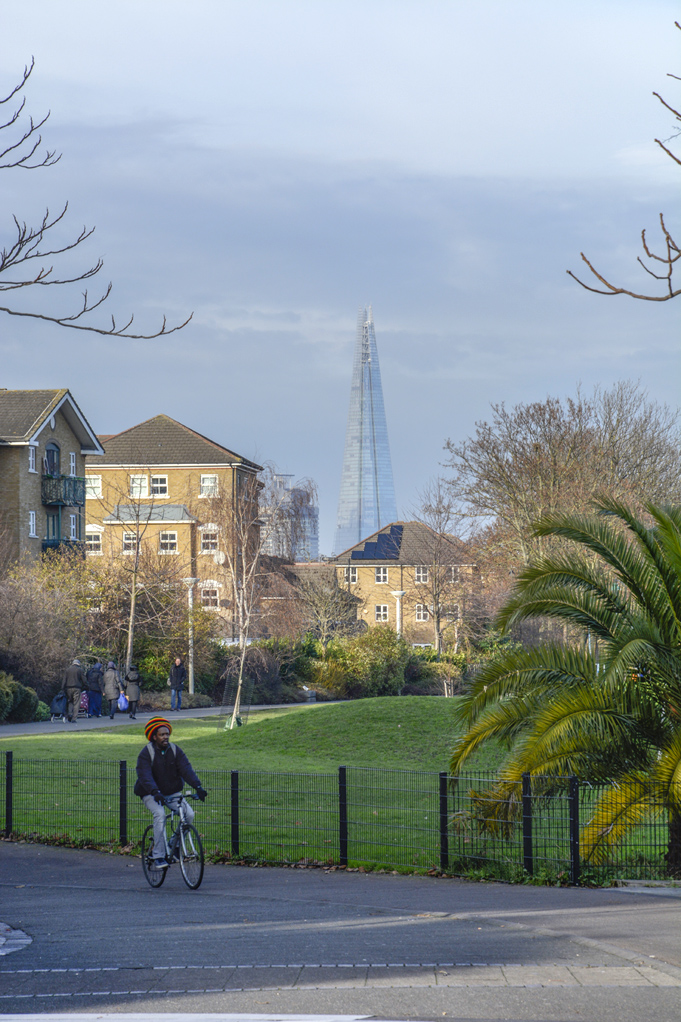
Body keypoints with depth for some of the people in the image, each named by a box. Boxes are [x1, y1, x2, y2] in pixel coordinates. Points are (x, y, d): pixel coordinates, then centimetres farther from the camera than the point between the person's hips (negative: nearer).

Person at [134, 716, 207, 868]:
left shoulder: (175, 750, -2)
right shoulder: (146, 753, -14)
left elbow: (186, 769, -12)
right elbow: (145, 776, -27)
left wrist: (198, 787, -28)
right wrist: (155, 792, -45)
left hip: (172, 793, 4)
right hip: (151, 795, -4)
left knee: (189, 813, -20)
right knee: (160, 815, -31)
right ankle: (158, 856, -26)